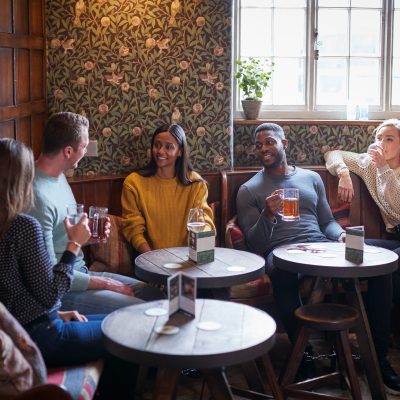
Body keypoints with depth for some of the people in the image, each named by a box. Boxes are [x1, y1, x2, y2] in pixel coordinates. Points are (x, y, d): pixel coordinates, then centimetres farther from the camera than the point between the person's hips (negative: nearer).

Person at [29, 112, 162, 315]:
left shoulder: (58, 176, 5)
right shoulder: (38, 197, -26)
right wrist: (106, 283, -14)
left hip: (80, 273, 10)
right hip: (62, 290, -10)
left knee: (156, 295, 7)